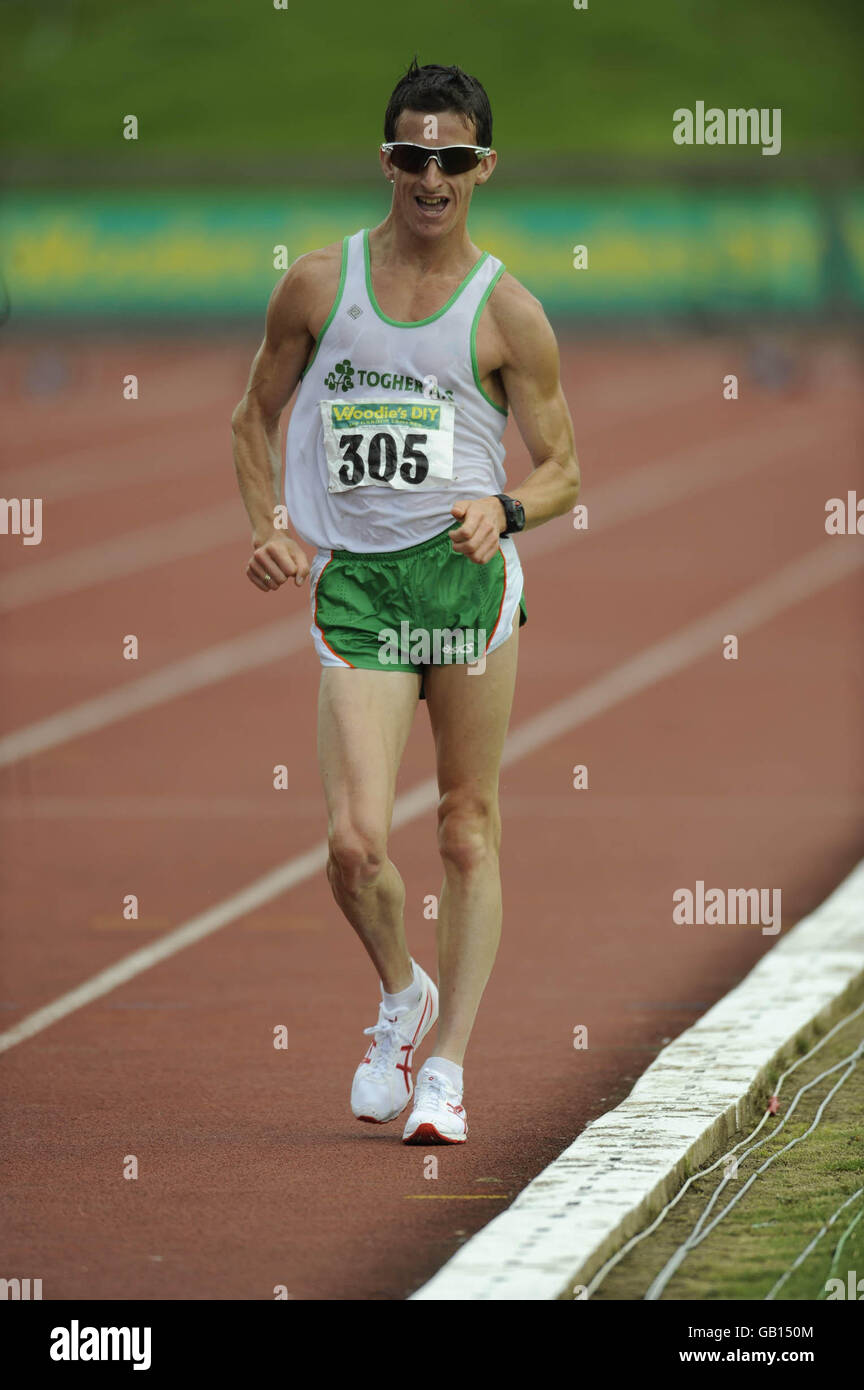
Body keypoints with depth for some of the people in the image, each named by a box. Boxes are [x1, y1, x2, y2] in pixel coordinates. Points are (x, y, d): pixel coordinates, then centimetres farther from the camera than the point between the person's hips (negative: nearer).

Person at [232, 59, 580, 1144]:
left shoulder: (507, 312, 2)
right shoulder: (318, 284, 7)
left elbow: (562, 472, 7)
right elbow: (255, 416, 19)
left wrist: (503, 510, -15)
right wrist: (270, 528, 3)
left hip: (467, 574, 0)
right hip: (353, 579, 0)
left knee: (468, 830, 3)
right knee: (357, 844, -11)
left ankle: (448, 1069, 13)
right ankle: (401, 998, 20)